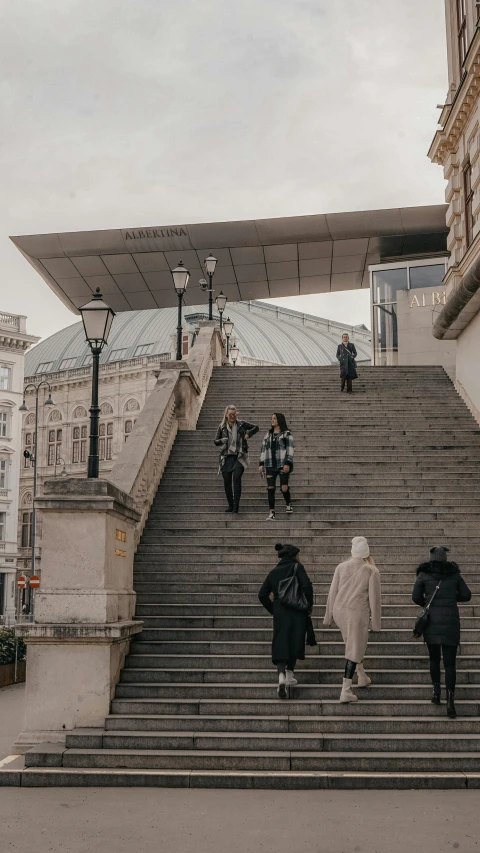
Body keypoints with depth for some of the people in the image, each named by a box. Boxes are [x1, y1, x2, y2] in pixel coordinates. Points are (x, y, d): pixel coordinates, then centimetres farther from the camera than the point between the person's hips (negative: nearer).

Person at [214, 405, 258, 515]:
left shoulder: (241, 424, 5)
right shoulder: (222, 427, 8)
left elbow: (256, 428, 15)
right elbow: (215, 441, 10)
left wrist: (248, 433, -3)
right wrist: (224, 440, -10)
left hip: (239, 456, -3)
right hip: (226, 457, 3)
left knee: (236, 478, -17)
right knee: (227, 481, 4)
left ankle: (236, 506, -17)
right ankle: (230, 505, 18)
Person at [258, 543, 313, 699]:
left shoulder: (273, 572, 10)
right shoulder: (297, 567, -2)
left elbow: (262, 595, 7)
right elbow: (306, 585, -16)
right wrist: (309, 606, -5)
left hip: (279, 612, 3)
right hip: (297, 612, -3)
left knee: (280, 644, 1)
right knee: (295, 642, 13)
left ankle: (281, 674, -19)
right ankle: (290, 673, 17)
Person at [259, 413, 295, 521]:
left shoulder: (286, 434, 0)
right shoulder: (268, 434, 16)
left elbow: (290, 449, -6)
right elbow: (263, 449, 17)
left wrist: (287, 464, -15)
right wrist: (261, 463, 10)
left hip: (282, 465, -4)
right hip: (270, 465, 4)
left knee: (284, 488, -8)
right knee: (270, 488, -4)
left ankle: (289, 505, 22)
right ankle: (272, 513, -1)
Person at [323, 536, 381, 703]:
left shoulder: (341, 567, 2)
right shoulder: (372, 571, -6)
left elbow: (332, 592, 3)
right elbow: (374, 597, -7)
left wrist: (328, 617, 10)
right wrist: (376, 622, 1)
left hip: (340, 610, 4)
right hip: (358, 613, -4)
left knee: (355, 642, 26)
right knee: (354, 649, 0)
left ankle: (362, 676, 42)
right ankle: (346, 691, -5)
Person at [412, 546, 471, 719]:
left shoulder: (423, 574, 2)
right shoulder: (454, 573, 7)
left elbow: (416, 597, -1)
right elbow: (466, 595, 10)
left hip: (431, 621, 0)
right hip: (451, 621, 0)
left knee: (434, 658, 21)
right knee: (450, 663, 0)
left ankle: (436, 692, 9)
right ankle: (450, 701, -15)